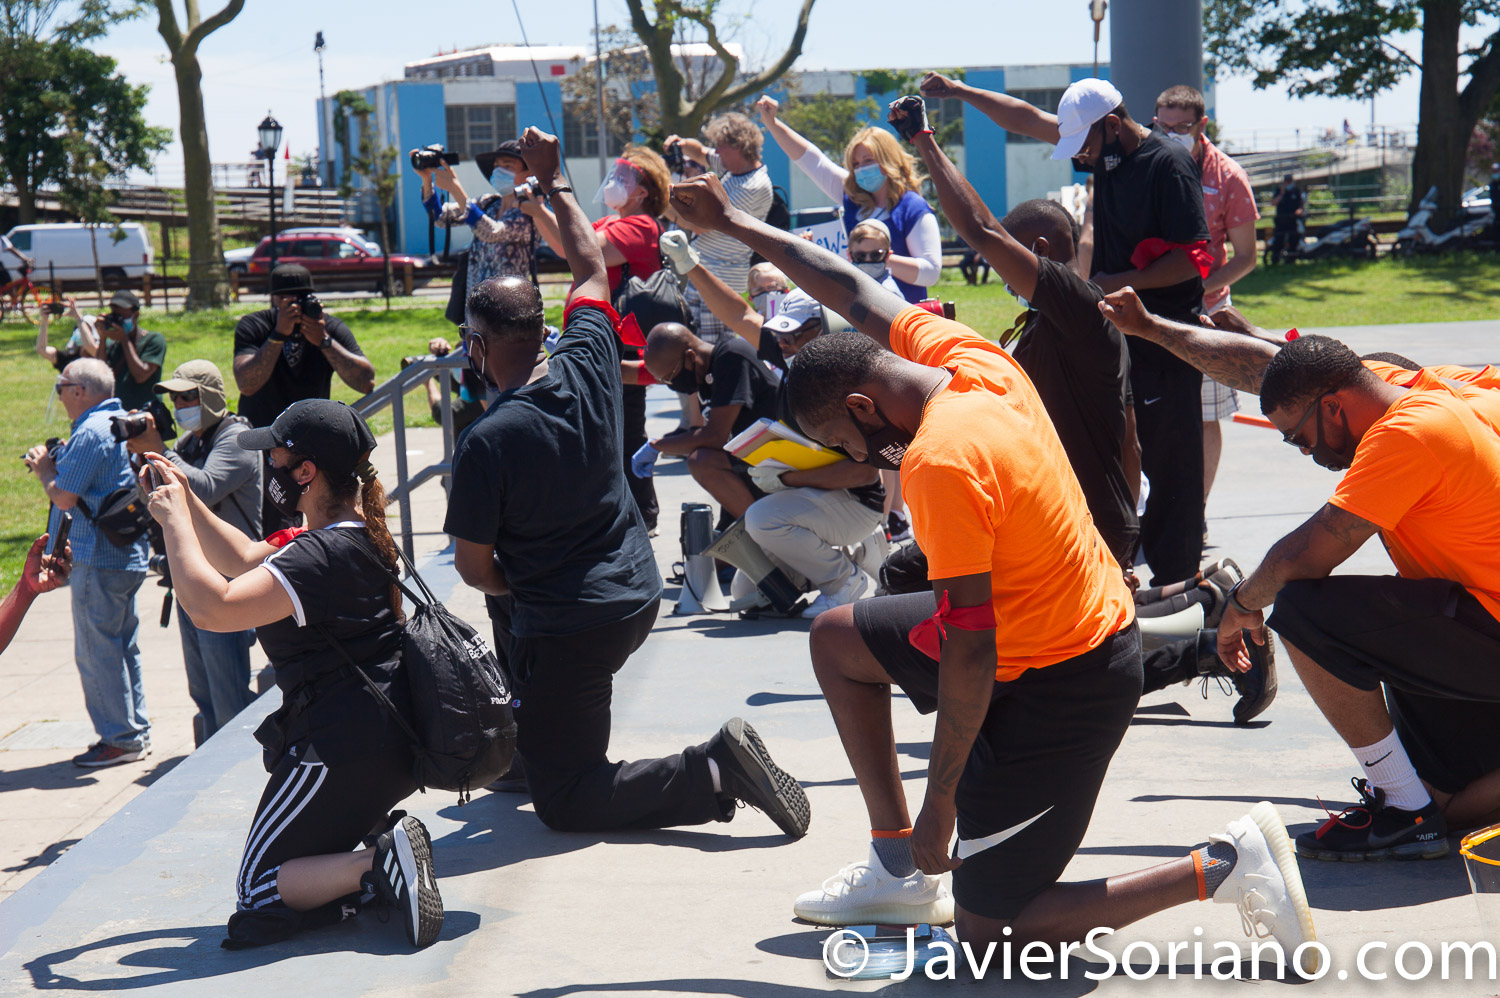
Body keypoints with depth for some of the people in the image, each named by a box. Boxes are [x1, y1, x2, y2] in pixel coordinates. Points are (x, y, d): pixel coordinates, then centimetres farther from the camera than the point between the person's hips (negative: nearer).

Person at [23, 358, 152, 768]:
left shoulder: (90, 433, -17)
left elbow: (64, 497, -18)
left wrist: (44, 470, -1)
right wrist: (55, 466, 13)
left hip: (98, 560, -10)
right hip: (128, 554, 10)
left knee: (96, 652, -3)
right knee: (123, 647, 16)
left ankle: (120, 740, 0)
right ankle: (136, 731, 22)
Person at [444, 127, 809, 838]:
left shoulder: (488, 441, -22)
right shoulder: (588, 366, -7)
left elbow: (474, 567, -11)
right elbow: (591, 265, 13)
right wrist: (551, 180, 22)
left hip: (568, 630, -8)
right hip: (637, 597, 8)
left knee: (566, 803, 2)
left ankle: (715, 773, -17)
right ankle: (527, 750, 46)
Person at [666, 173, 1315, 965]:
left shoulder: (940, 462, -28)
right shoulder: (960, 357, -4)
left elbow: (970, 648, -27)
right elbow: (855, 292, 14)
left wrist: (939, 803, -19)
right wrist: (734, 225, 20)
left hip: (1055, 688, -10)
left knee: (989, 933, -1)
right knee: (836, 639, 22)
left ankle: (1223, 867, -2)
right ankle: (900, 870, 25)